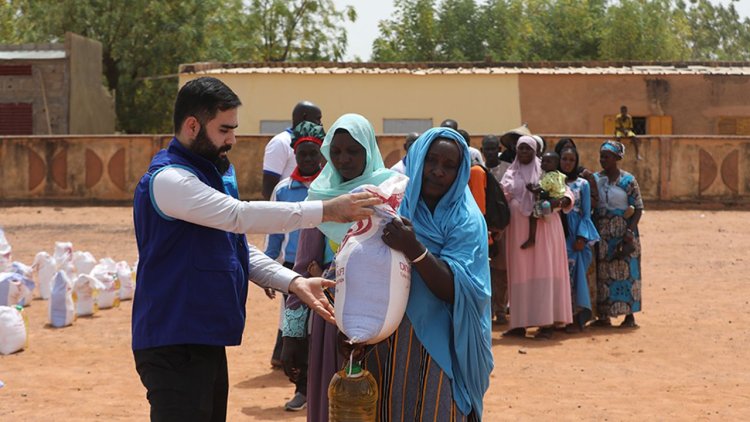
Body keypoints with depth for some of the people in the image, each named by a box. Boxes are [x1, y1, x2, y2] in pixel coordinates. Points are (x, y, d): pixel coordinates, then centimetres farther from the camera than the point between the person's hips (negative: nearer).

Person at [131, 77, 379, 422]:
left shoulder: (205, 174, 16)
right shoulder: (167, 179, -16)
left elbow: (239, 249, 14)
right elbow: (240, 216, -29)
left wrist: (293, 282, -2)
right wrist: (325, 210, -30)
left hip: (207, 342, 10)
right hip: (174, 346, -10)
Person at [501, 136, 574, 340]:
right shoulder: (510, 175, 13)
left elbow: (567, 193, 1)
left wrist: (559, 202, -21)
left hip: (543, 227, -3)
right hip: (518, 229, 3)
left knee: (544, 272, -5)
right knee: (520, 274, 3)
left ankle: (547, 323, -5)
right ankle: (519, 323, 7)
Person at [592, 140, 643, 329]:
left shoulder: (628, 180, -5)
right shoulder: (595, 179, 6)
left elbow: (638, 208, -6)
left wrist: (629, 232, -14)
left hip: (623, 233, -4)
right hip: (602, 234, 4)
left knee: (626, 271, 0)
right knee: (602, 272, 6)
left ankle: (629, 315, 7)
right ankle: (603, 315, 14)